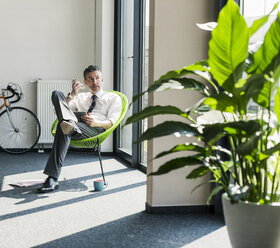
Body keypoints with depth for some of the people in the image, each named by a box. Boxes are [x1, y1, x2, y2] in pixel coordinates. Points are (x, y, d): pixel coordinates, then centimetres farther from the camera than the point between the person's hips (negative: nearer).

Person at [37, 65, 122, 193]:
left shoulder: (113, 97, 24)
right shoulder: (81, 97, 36)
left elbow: (111, 122, 5)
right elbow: (59, 109, 20)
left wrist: (96, 122, -18)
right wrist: (73, 94, 6)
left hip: (96, 129, -4)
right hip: (76, 122, 4)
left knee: (63, 129, -36)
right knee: (56, 94, -15)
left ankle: (53, 179, -46)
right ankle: (69, 123, -48)